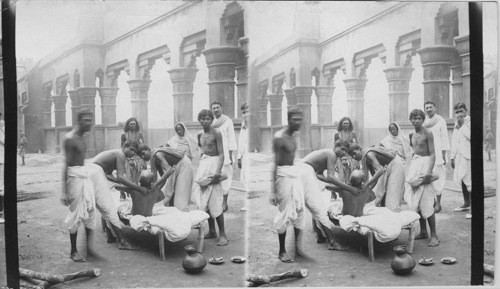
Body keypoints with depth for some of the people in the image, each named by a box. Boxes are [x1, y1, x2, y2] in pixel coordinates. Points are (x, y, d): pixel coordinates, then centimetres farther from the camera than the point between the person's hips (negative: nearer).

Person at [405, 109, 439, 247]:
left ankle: (433, 234, -3)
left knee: (426, 202, -9)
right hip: (414, 165, 8)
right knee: (416, 201, 9)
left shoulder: (427, 133, -9)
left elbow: (432, 154, -14)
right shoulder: (412, 134, 12)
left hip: (424, 165, -8)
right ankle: (423, 231, 19)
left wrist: (429, 172, -23)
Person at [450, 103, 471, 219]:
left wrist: (462, 125, -17)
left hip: (468, 155, -8)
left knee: (468, 181, -10)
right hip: (459, 156, 8)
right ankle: (466, 204, 26)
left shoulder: (469, 122, -7)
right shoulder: (457, 123, 17)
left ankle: (472, 208, -6)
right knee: (462, 180, 14)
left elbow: (470, 136, -22)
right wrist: (452, 157, 21)